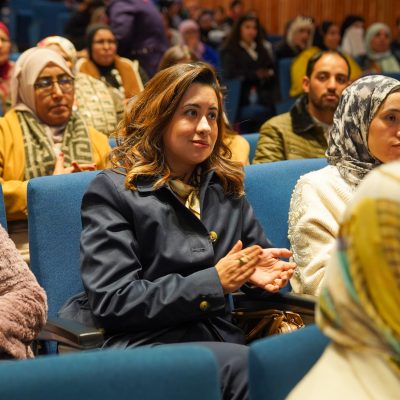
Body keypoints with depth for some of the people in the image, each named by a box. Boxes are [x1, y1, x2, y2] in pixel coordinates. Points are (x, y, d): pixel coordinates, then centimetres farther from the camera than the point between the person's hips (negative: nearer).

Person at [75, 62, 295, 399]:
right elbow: (111, 302, -7)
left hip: (222, 339, 6)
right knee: (250, 365, -36)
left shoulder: (227, 186, 19)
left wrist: (258, 271, 3)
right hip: (146, 344, -5)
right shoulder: (112, 191, 1)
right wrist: (213, 282, -12)